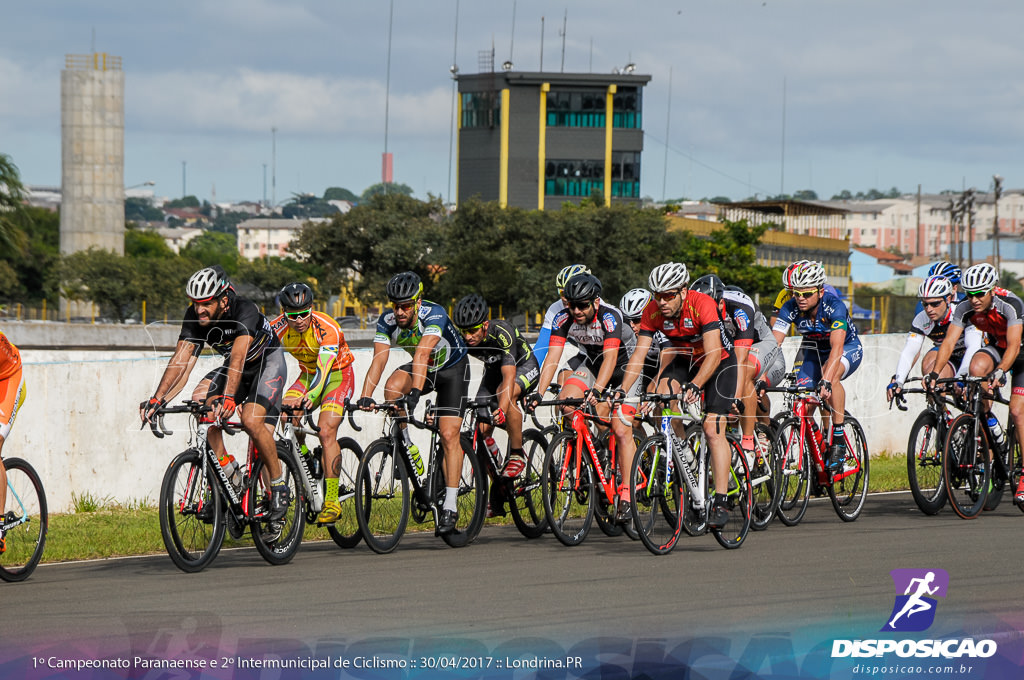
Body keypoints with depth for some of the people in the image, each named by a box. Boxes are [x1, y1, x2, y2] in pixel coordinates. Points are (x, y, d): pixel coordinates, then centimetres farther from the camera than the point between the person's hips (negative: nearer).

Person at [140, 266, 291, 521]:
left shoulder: (245, 311, -34)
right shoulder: (195, 316, -19)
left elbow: (237, 357, -47)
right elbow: (181, 359, -25)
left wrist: (228, 398, -61)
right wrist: (158, 398, -38)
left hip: (268, 363, -6)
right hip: (233, 365, 6)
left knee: (251, 421, -28)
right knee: (200, 400, -21)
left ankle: (279, 488, -9)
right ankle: (228, 475, -11)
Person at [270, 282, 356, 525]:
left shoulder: (327, 328, -31)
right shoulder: (277, 328, -18)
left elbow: (323, 368, -41)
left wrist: (312, 395, -59)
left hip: (337, 375, -5)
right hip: (307, 375, 5)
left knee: (326, 431, -23)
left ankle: (332, 501, -23)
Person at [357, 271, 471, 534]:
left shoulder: (434, 314, -34)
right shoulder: (387, 321, -20)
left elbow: (422, 354, -48)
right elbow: (379, 359, -29)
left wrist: (416, 392, -60)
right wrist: (365, 397, -43)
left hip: (452, 368, -4)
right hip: (424, 370, 4)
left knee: (449, 434, -16)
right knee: (393, 387, -28)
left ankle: (450, 506, -14)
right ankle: (405, 447, -7)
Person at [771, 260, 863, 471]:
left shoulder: (834, 306, -33)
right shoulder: (791, 308, -22)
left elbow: (836, 348, -44)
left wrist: (826, 380, -58)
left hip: (848, 349, -4)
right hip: (813, 350, 4)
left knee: (832, 376, -36)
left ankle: (839, 440, -25)